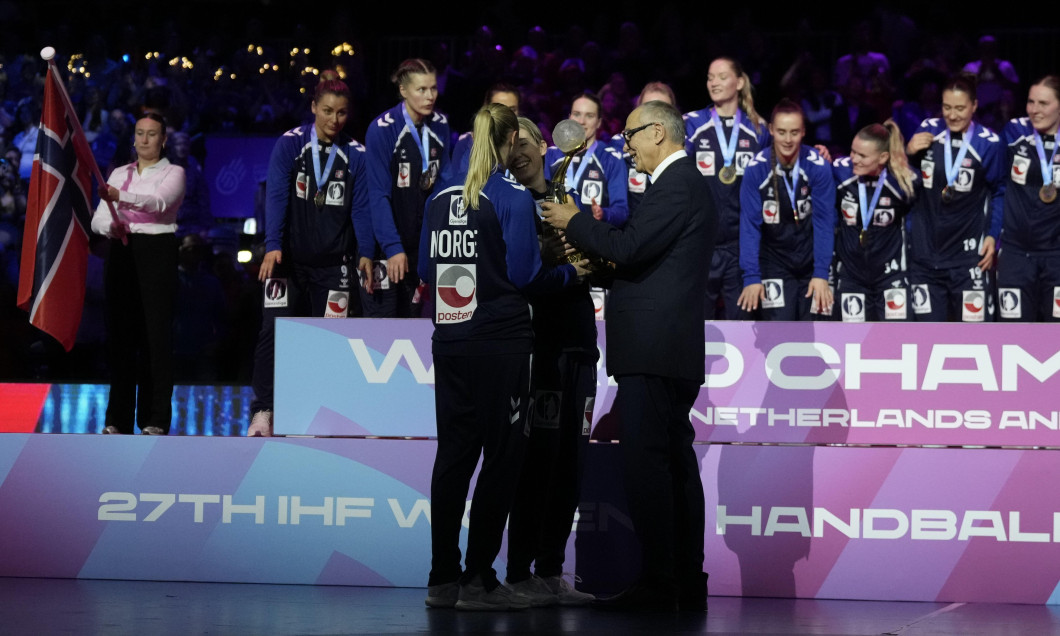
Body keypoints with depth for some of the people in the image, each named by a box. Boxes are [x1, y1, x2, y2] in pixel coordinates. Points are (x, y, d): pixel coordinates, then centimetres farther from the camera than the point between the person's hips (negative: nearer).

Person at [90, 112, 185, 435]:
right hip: (121, 252, 4)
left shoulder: (173, 173, 5)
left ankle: (155, 418, -4)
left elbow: (159, 201, -18)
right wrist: (110, 226, -15)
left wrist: (120, 196, -33)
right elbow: (98, 218, 9)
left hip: (157, 253, -4)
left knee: (155, 332, -7)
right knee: (120, 332, 1)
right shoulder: (120, 174, 18)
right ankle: (119, 418, 6)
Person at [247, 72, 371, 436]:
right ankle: (262, 412, -7)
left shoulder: (356, 155, 1)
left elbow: (361, 207, 0)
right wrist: (272, 246, -22)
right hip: (289, 261, -2)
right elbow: (276, 197, -11)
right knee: (274, 331, -11)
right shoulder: (289, 145, -3)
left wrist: (365, 253, -13)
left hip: (334, 265, 2)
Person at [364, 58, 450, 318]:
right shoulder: (382, 129, -15)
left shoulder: (440, 126, 2)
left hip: (423, 240, 5)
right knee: (382, 317, -3)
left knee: (414, 316, 10)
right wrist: (393, 247, -24)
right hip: (387, 245, -5)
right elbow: (379, 194, -17)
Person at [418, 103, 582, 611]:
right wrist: (569, 270, 5)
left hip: (450, 339, 6)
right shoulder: (513, 200, -10)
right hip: (499, 343, -6)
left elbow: (426, 269, 14)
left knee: (453, 454, 9)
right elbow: (524, 274, -11)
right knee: (502, 455, 0)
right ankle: (479, 580, 0)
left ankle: (443, 578, 12)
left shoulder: (440, 200, 8)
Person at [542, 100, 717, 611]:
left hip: (653, 349, -11)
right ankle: (686, 583, 14)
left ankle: (656, 585, -11)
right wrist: (596, 258, 12)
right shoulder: (688, 184, 22)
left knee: (645, 464, -11)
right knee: (675, 463, 10)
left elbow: (629, 248, -19)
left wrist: (573, 222, -6)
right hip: (673, 352, 11)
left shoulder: (676, 185, -10)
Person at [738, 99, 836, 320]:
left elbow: (824, 221, -12)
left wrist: (821, 273, -18)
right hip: (775, 265, -1)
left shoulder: (819, 167, -13)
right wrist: (751, 276, -19)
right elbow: (750, 225, -13)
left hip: (811, 262, 1)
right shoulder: (756, 169, -14)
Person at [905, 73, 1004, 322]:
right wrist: (908, 153, -9)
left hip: (967, 253, -3)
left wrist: (993, 235, -2)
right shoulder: (927, 131, -1)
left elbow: (1000, 192, 3)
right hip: (925, 251, 3)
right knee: (927, 320, 8)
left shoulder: (987, 142, -9)